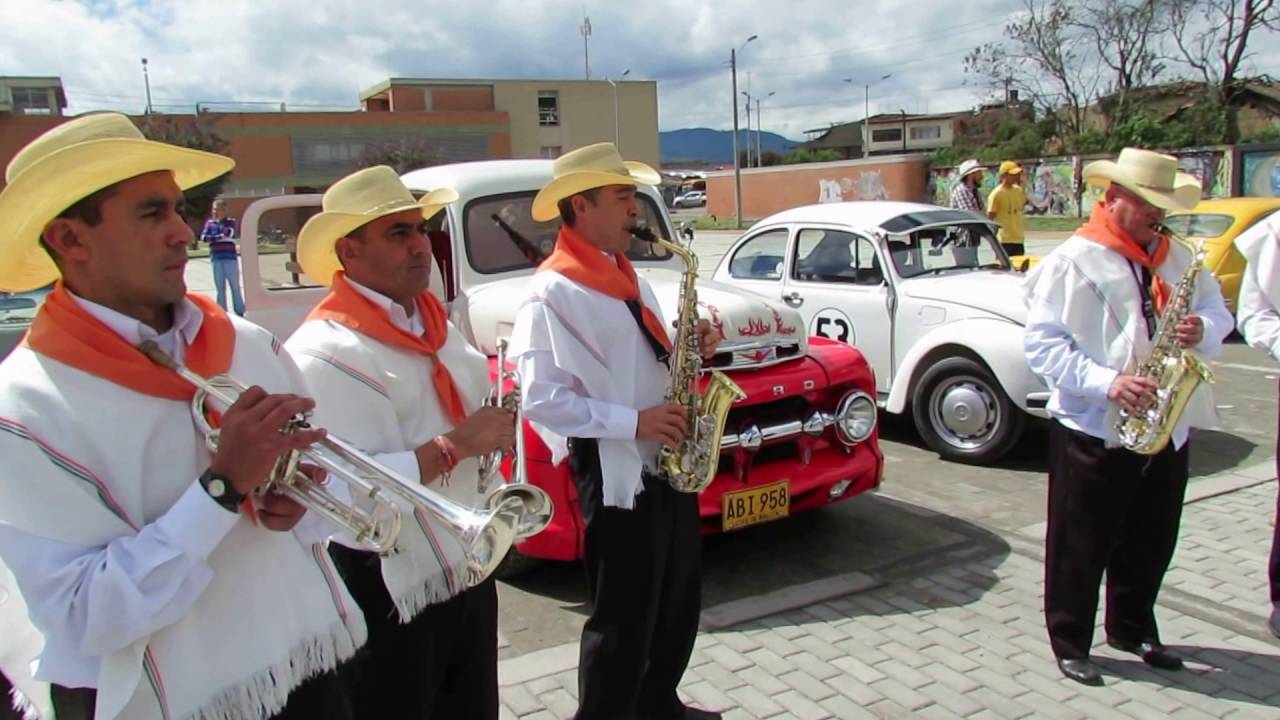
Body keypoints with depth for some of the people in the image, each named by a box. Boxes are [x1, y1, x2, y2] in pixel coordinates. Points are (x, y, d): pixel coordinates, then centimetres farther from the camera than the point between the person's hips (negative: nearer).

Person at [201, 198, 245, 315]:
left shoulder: (231, 222, 4)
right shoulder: (210, 222, 10)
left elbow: (228, 234, -13)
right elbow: (204, 237, -4)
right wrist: (220, 237, -11)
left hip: (230, 258, -2)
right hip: (216, 258, 2)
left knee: (235, 286, 0)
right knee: (220, 287, 6)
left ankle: (240, 312, 5)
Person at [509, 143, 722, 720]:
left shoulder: (627, 278, 12)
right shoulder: (552, 292, -15)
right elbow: (540, 400, -21)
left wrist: (687, 351, 0)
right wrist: (633, 422, -23)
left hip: (668, 465, 9)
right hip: (616, 476, -9)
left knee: (680, 606, 21)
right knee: (623, 621, 5)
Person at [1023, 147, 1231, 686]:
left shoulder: (1177, 257, 9)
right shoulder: (1074, 260, -10)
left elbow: (1219, 312, 16)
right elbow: (1042, 341, -16)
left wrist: (1202, 329, -8)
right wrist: (1105, 383, -25)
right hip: (1093, 430, -6)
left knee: (1151, 541, 18)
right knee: (1080, 545, 5)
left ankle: (1132, 628, 38)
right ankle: (1069, 642, 21)